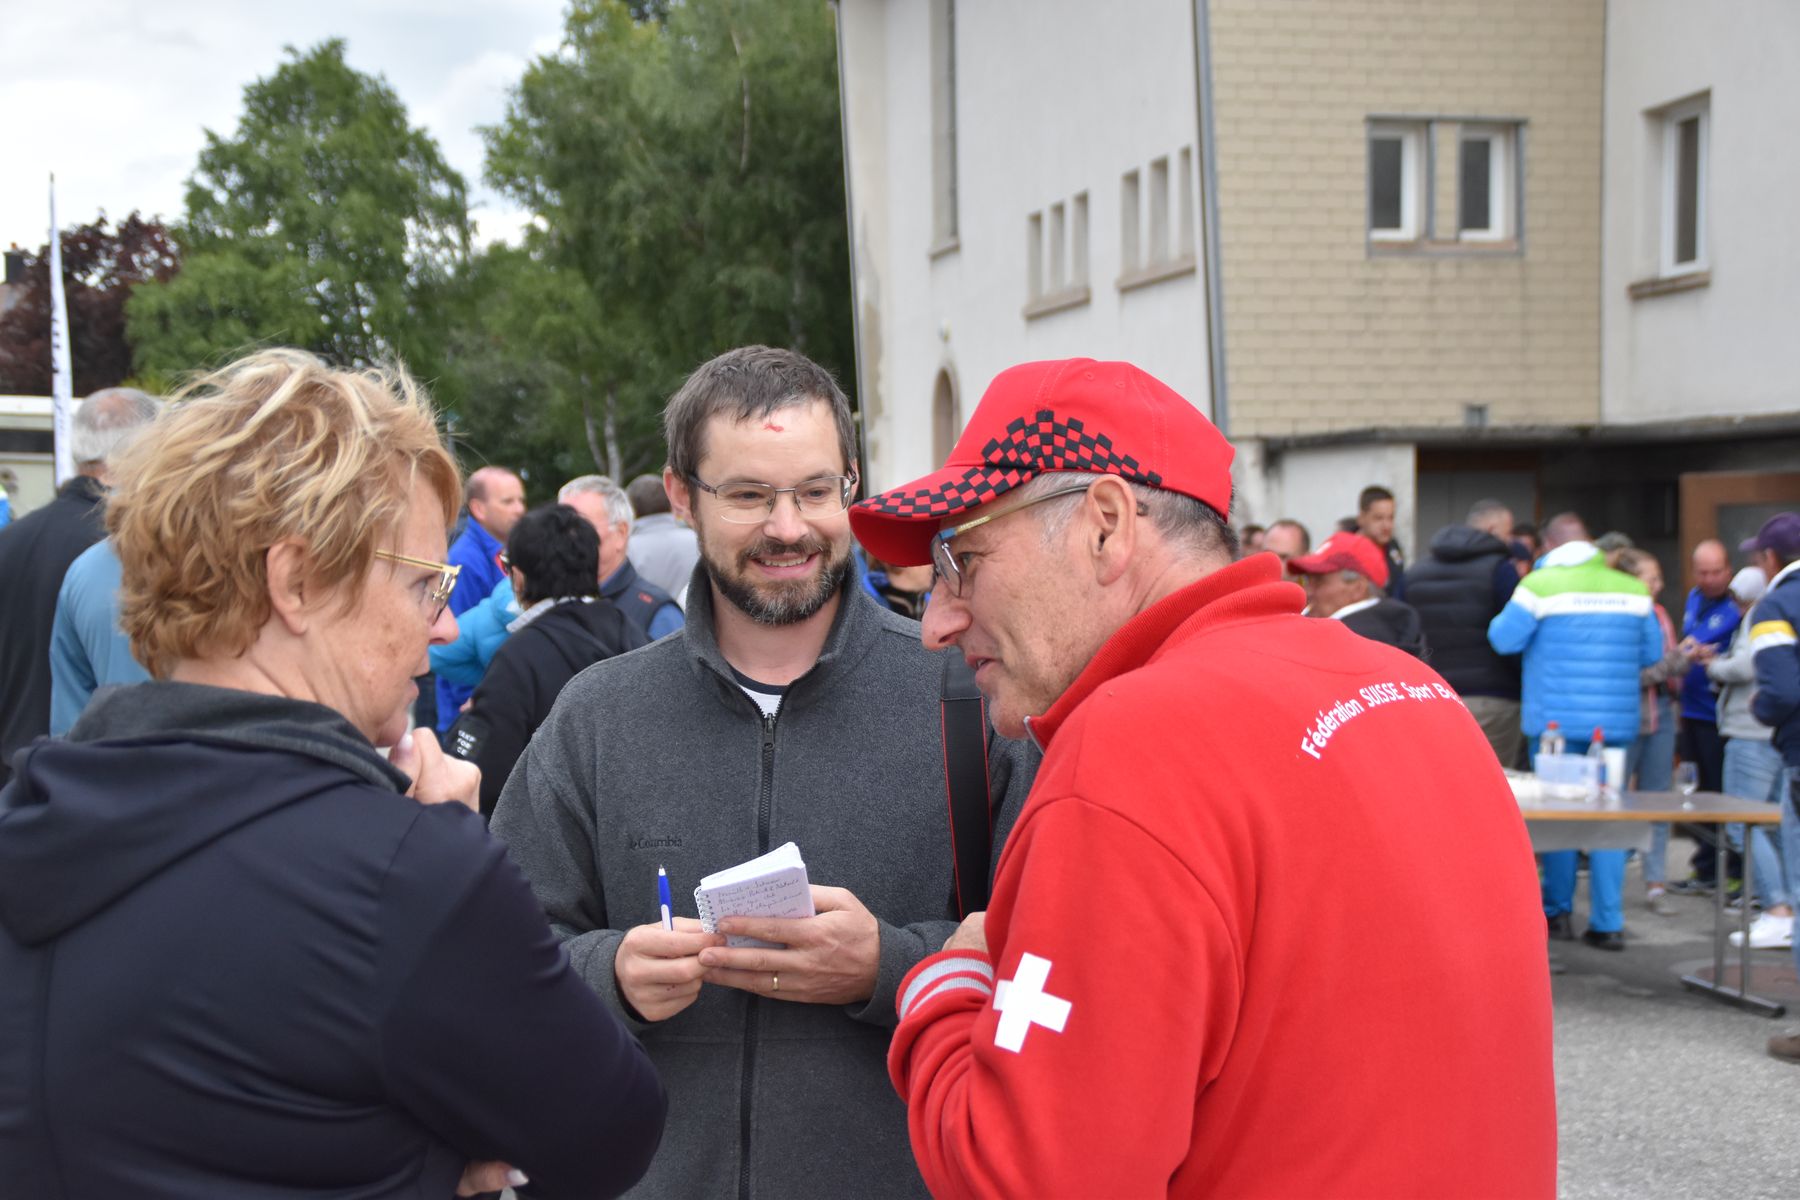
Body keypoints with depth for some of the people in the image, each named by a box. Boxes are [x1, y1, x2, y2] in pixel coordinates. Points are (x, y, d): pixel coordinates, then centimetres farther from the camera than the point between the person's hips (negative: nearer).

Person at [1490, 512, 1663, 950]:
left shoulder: (1540, 585, -6)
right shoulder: (1632, 588, 4)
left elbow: (1505, 638, -7)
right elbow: (1652, 653, 10)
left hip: (1556, 720, -2)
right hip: (1617, 722, 2)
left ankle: (1557, 912, 16)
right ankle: (1607, 922, 3)